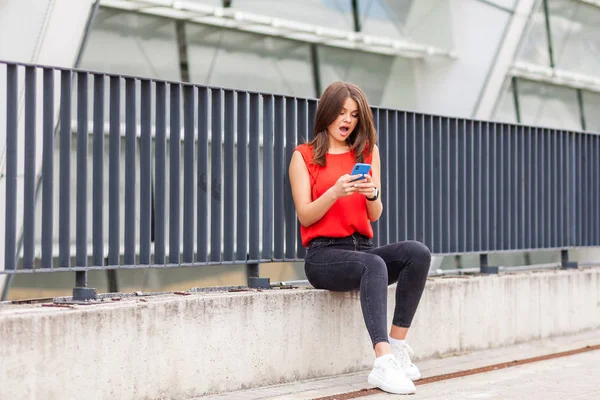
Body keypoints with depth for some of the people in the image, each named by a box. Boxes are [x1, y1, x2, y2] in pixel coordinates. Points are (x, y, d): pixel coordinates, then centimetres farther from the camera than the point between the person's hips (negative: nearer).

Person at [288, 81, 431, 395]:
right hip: (323, 254, -4)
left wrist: (372, 194, -15)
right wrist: (335, 193, -20)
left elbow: (374, 216, 9)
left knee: (418, 253, -26)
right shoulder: (304, 156, 6)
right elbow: (305, 216, -2)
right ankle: (384, 362, -47)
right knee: (374, 265, -37)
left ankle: (398, 347, -25)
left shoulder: (368, 152, 16)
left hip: (362, 248, 4)